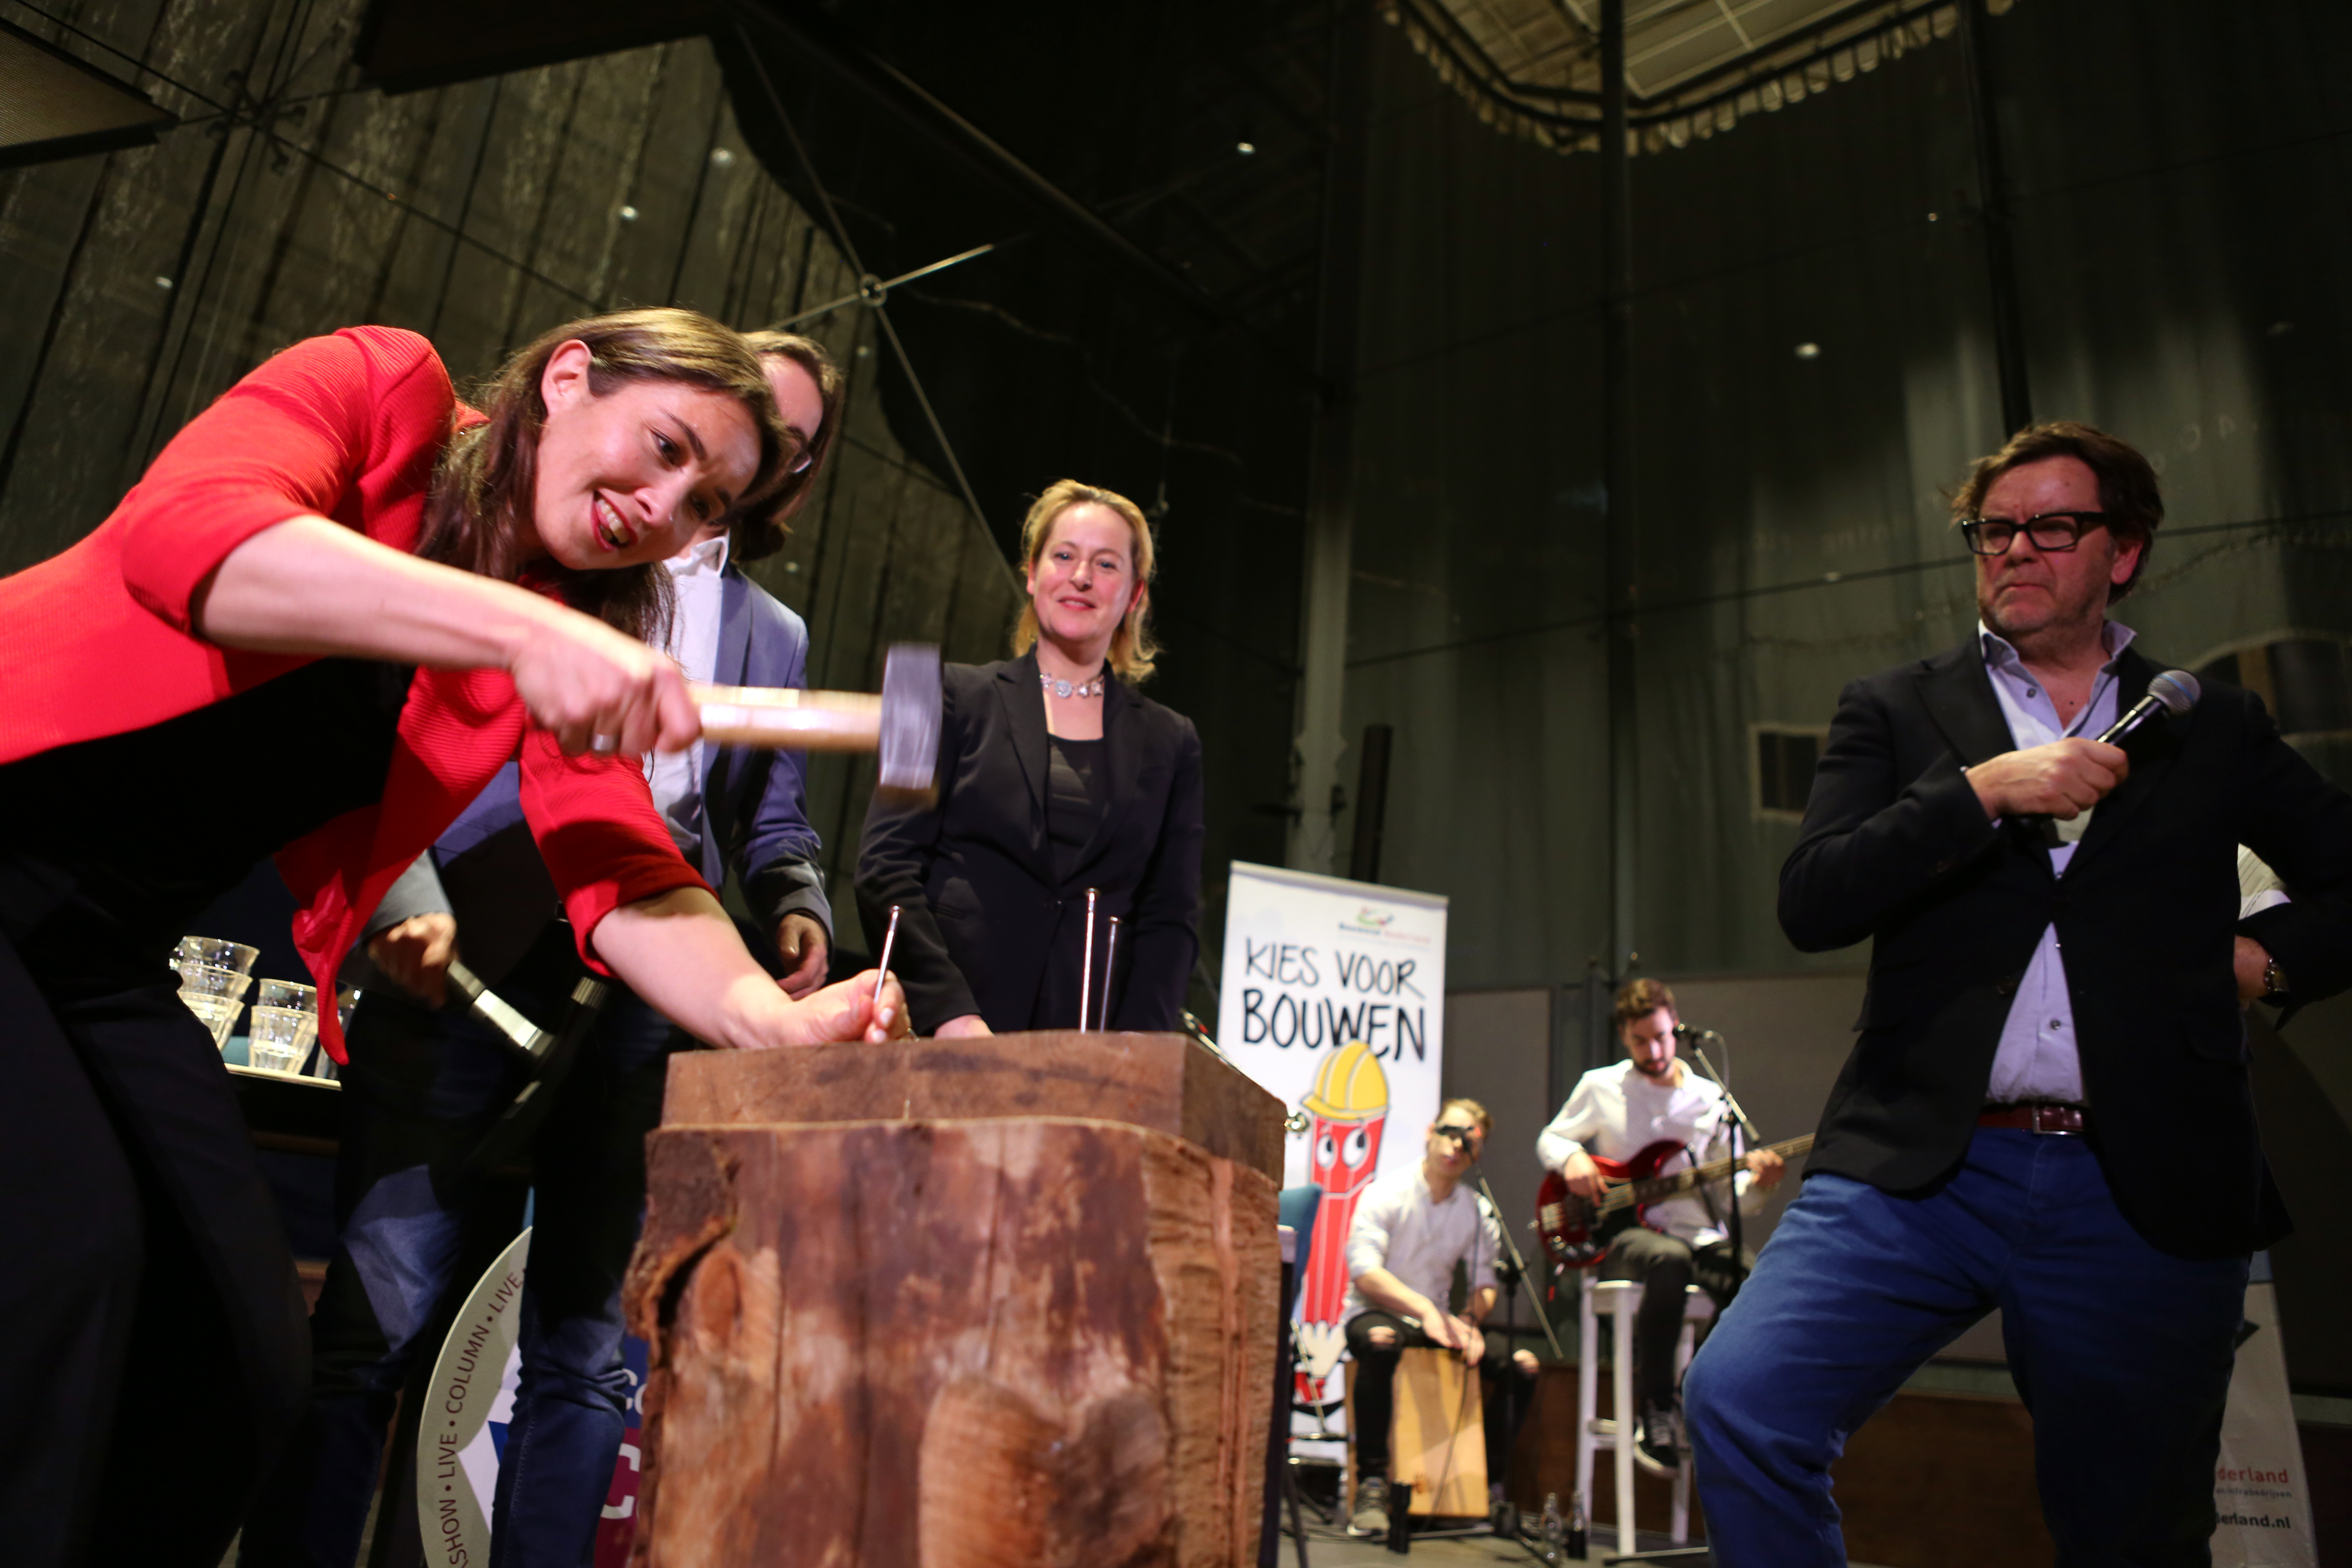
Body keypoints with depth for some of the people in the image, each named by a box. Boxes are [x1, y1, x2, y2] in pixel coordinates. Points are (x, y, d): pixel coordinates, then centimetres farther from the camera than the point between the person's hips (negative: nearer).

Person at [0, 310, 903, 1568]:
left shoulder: (578, 644, 2)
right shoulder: (382, 389, -10)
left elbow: (622, 876, -12)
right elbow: (183, 531, -29)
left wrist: (764, 1016, -31)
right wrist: (520, 628, -38)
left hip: (102, 951, 6)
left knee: (240, 1357, -1)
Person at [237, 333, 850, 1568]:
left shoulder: (776, 637, 20)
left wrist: (796, 909, -2)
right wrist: (411, 898, -12)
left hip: (643, 1003, 4)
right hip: (465, 970, -3)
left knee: (582, 1352, 7)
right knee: (373, 1326, -3)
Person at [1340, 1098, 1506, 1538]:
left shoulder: (1477, 1212, 6)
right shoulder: (1388, 1194, -10)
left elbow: (1487, 1282, 5)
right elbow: (1364, 1272, -19)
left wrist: (1468, 1319, -17)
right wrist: (1426, 1309, -29)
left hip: (1437, 1321, 5)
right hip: (1375, 1313, -5)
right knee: (1380, 1343, -40)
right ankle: (1373, 1482, -28)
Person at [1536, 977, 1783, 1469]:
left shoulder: (1709, 1099, 10)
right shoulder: (1599, 1087, 6)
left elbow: (1731, 1197, 12)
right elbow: (1549, 1140, 16)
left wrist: (1758, 1183, -12)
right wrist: (1572, 1159, -7)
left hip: (1701, 1239, 3)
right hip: (1625, 1236, -3)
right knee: (1669, 1259, -39)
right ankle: (1657, 1405, -22)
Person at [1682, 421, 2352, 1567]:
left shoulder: (2215, 731, 14)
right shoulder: (1895, 711, 10)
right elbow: (1812, 901, -4)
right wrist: (1986, 789, -12)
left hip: (2144, 1195, 2)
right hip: (1924, 1169, -1)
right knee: (1739, 1398, -21)